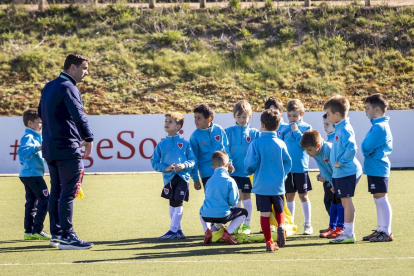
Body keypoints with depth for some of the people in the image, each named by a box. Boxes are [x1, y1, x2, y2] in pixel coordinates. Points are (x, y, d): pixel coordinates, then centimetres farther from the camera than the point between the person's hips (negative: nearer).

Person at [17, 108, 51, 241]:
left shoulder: (35, 136, 18)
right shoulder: (28, 137, -13)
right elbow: (22, 151, -30)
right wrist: (37, 148, -36)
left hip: (27, 174, 11)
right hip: (32, 174, -11)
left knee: (32, 202, 10)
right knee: (45, 199, -11)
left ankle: (29, 231, 12)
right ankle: (37, 230, -11)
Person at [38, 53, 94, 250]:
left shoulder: (48, 87, 16)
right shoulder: (68, 87, -13)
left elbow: (41, 113, 25)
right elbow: (78, 115, -23)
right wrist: (89, 138, -17)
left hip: (49, 147, 9)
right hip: (67, 148, -9)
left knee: (56, 191, 13)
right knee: (68, 192, -8)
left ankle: (56, 234, 17)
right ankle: (66, 236, -9)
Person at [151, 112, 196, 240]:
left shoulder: (185, 143, 2)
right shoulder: (161, 144, 6)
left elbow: (192, 160, 2)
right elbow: (154, 162, 6)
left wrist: (184, 165, -18)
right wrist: (165, 168, -11)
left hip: (182, 176, -3)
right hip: (169, 178, 3)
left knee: (178, 203, -8)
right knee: (172, 204, 9)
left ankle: (173, 230, -3)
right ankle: (178, 231, 19)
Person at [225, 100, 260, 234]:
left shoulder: (254, 133, -1)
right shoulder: (229, 132, 1)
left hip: (248, 171, -1)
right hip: (233, 170, 1)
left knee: (246, 196, 5)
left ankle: (246, 225, 14)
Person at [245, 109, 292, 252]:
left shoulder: (256, 143, -10)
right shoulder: (280, 144, -2)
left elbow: (250, 164, -11)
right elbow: (288, 163, 3)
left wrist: (250, 171, 11)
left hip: (261, 185, -2)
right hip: (278, 185, 2)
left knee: (264, 213, 5)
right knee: (279, 210, 19)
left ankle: (269, 242, 5)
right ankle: (281, 226, -10)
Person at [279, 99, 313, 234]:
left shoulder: (306, 128, -2)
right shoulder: (284, 129, 7)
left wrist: (296, 131, -16)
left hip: (301, 167, -3)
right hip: (287, 167, 3)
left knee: (303, 195, 2)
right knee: (289, 196, 9)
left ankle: (307, 224, 10)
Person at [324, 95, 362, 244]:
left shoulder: (345, 129, -18)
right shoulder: (339, 128, 13)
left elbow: (351, 148, -30)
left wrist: (341, 162, -21)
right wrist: (332, 159, 16)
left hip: (346, 172, -10)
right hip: (340, 173, 10)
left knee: (346, 201, -5)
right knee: (345, 202, 14)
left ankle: (348, 234, -1)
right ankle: (348, 232, 21)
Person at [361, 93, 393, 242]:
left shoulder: (379, 127, -17)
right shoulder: (382, 125, 14)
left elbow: (365, 146, -16)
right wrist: (369, 150, 5)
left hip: (377, 169, -10)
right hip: (376, 168, 10)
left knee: (381, 199, -8)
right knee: (378, 200, 14)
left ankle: (386, 232, -6)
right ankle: (381, 229, 20)